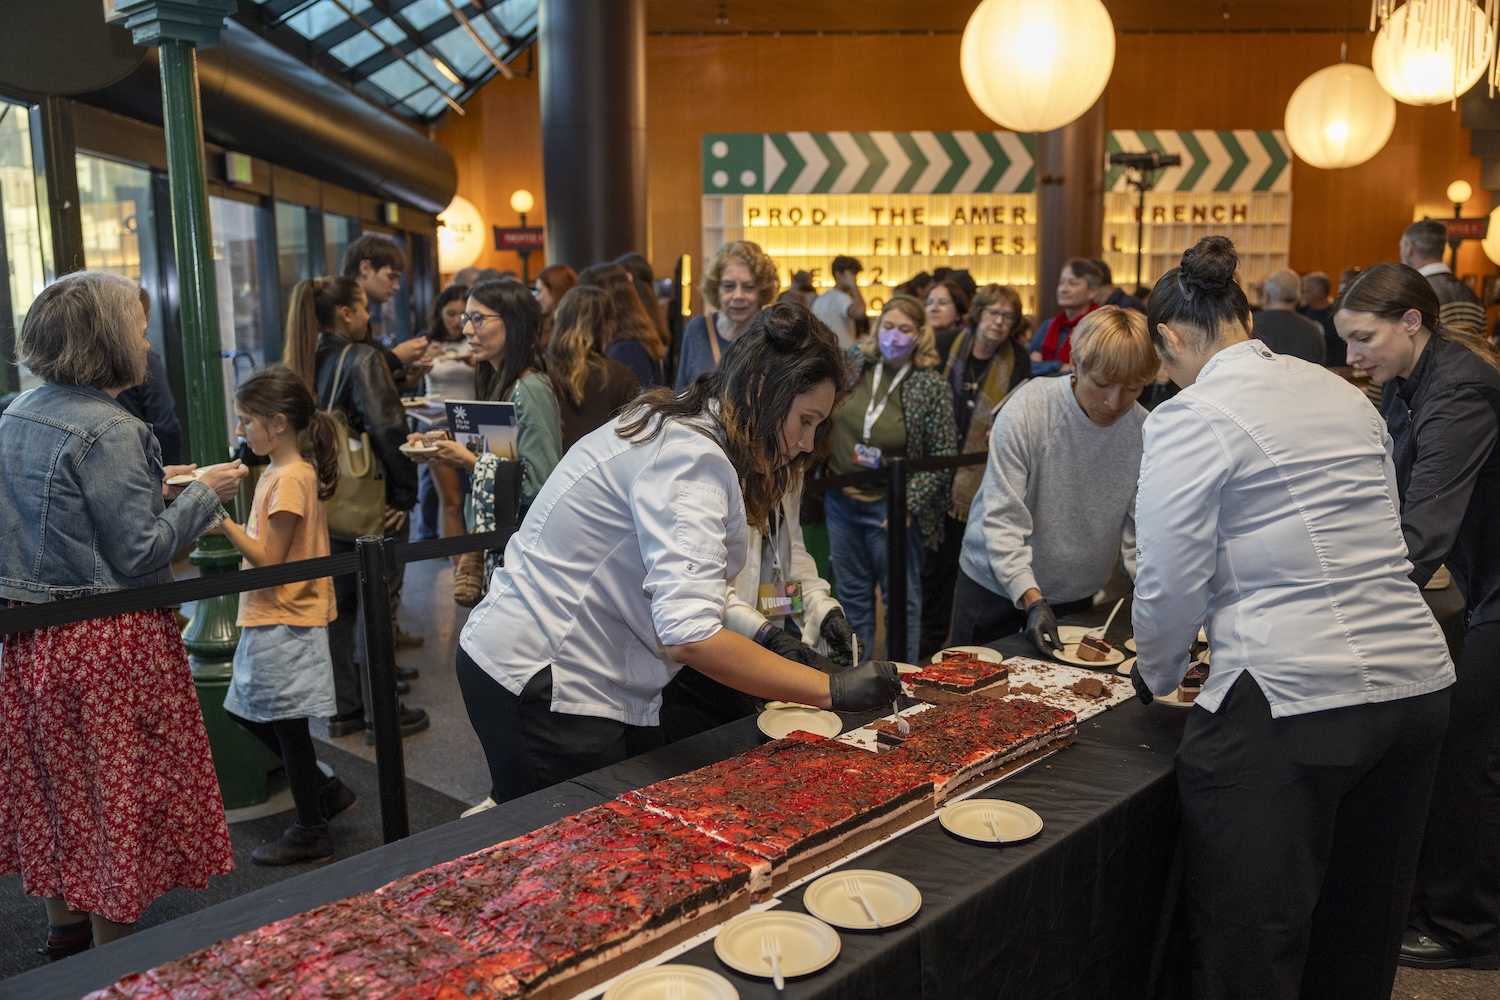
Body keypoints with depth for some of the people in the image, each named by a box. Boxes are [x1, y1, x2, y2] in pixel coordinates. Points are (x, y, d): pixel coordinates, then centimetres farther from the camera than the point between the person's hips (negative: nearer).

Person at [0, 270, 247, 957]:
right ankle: (111, 958, 22)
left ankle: (64, 928, 40)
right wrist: (202, 494, -9)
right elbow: (140, 552, -20)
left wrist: (151, 489, 12)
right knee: (120, 790, 7)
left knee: (55, 783, 21)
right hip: (107, 643, -8)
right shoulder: (107, 428, -21)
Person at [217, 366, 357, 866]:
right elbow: (266, 546, 9)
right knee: (248, 711, 19)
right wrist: (225, 522, 4)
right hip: (269, 619, 10)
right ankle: (325, 792, 30)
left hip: (284, 623, -10)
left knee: (286, 723, 3)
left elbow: (269, 559, -19)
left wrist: (222, 519, -19)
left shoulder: (290, 478, -19)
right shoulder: (279, 471, 10)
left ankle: (311, 833, 19)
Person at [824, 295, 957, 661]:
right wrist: (829, 470, 6)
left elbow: (943, 455, -10)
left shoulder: (932, 387, -10)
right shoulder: (854, 361, 0)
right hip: (841, 499, 4)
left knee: (901, 597, 7)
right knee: (852, 595, 15)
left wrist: (909, 505, -16)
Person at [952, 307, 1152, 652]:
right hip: (995, 585, -2)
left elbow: (1140, 530, -6)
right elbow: (1002, 519, -23)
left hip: (1076, 594, 3)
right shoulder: (1027, 409, -22)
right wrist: (1032, 600, -30)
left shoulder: (1145, 433, -11)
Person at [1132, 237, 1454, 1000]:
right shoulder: (1342, 392, 12)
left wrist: (1156, 676, 11)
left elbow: (1170, 584, -9)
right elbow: (1368, 542, 18)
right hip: (1418, 681, 8)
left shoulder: (1189, 419, -8)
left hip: (1288, 701, -7)